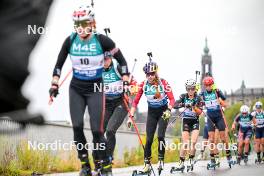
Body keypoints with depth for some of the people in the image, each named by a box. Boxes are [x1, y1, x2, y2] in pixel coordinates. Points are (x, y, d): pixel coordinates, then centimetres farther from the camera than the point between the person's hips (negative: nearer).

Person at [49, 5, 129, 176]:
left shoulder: (101, 40, -13)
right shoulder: (70, 41, -6)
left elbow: (121, 60, -3)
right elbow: (59, 65, 7)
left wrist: (125, 82, -6)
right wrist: (54, 85, 2)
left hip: (95, 89, -3)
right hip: (76, 89, 3)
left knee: (97, 130, -9)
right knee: (77, 127, -9)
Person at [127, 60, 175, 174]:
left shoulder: (163, 83, -20)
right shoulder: (143, 85, -13)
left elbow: (172, 99, -22)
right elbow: (135, 101, -10)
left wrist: (168, 110, -39)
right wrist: (131, 116, -18)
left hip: (163, 111, -2)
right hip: (151, 112, 2)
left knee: (160, 136, -16)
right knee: (149, 139, -5)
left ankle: (161, 160, 0)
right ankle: (147, 163, 2)